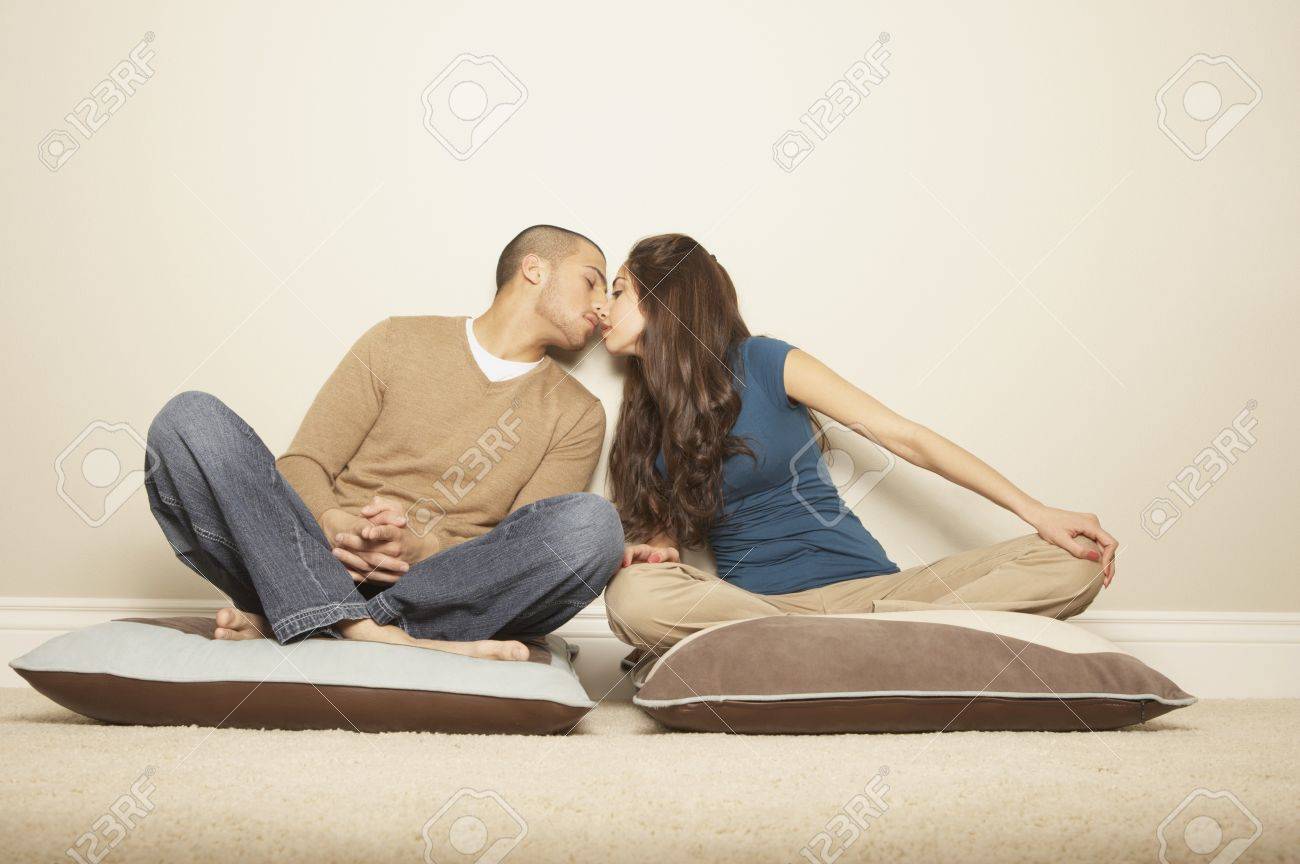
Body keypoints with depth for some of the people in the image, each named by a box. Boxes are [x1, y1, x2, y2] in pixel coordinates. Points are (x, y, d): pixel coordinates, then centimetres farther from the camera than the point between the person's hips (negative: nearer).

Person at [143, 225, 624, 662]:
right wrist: (336, 527, -18)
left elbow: (525, 555, 1)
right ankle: (361, 631, -34)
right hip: (315, 564, 0)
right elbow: (302, 465, 5)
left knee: (593, 524, -28)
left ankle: (284, 622, -28)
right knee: (190, 416, -18)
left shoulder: (578, 414, 12)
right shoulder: (397, 342, 11)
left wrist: (425, 549, -19)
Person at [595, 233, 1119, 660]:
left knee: (1072, 561, -20)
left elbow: (904, 437, 0)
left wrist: (1035, 512, -6)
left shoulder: (763, 362, 1)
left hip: (861, 582, -1)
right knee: (630, 596, -33)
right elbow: (667, 524, 15)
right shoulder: (643, 420, 13)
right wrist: (658, 547, -12)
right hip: (753, 600, 2)